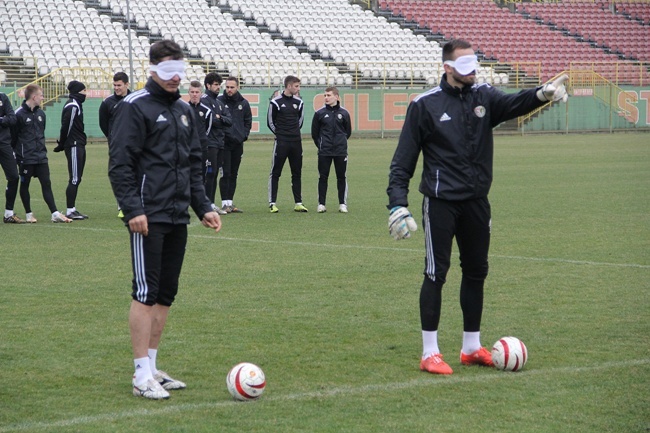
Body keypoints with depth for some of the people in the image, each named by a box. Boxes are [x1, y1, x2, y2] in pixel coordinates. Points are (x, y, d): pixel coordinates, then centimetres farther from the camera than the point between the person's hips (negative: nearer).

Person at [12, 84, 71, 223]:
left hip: (41, 158, 6)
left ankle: (55, 214, -2)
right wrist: (16, 153, -6)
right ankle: (29, 214, 15)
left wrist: (42, 149, 14)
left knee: (46, 184, 1)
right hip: (25, 158, -6)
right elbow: (13, 137, -7)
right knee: (25, 184, 5)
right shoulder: (19, 114, -10)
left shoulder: (41, 114, 11)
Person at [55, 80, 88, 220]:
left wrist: (62, 144, 14)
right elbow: (66, 127, -17)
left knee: (76, 179, 11)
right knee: (74, 179, -8)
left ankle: (73, 209, 15)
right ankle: (70, 211, -7)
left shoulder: (76, 105, 18)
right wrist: (62, 144, -10)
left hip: (79, 146, 10)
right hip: (74, 146, -10)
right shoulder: (72, 106, -14)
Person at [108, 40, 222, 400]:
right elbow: (119, 164, -12)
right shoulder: (135, 107, -7)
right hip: (148, 217, -8)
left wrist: (203, 207, 15)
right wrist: (132, 209, -19)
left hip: (177, 217, 8)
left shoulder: (184, 111, 17)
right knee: (146, 292, -8)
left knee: (166, 294, 9)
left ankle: (151, 367, 17)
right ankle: (142, 376, -5)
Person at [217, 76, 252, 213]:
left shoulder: (243, 103, 9)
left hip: (238, 143, 4)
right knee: (225, 173, -8)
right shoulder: (219, 101, -4)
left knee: (234, 174, 8)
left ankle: (230, 202, 13)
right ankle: (225, 203, -6)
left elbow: (248, 121, 18)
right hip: (224, 142, -4)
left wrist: (244, 135, 6)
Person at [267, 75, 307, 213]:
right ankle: (272, 203, 0)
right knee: (275, 173, -3)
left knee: (297, 173, 7)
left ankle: (298, 203, 11)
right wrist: (280, 134, 4)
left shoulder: (298, 102, 8)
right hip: (281, 143, -5)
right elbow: (270, 121, 1)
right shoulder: (276, 102, -6)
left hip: (296, 142, 5)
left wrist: (295, 132, 13)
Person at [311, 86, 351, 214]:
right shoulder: (320, 113, 0)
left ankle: (343, 203, 10)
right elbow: (314, 133, 8)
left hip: (341, 151, 1)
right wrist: (321, 144, 8)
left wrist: (341, 142, 12)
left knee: (341, 177, 4)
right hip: (324, 152, -1)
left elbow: (348, 132, 14)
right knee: (323, 177, 2)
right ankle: (321, 204, 8)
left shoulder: (344, 113, 3)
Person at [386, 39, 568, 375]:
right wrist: (397, 203, -13)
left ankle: (471, 348, 25)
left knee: (476, 272, 13)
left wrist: (541, 95, -38)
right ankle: (429, 353, 4)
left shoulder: (483, 97, 6)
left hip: (477, 201, 5)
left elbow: (512, 104, -16)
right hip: (441, 203, -5)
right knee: (436, 274, -3)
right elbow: (403, 161, -3)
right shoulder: (425, 105, -4)